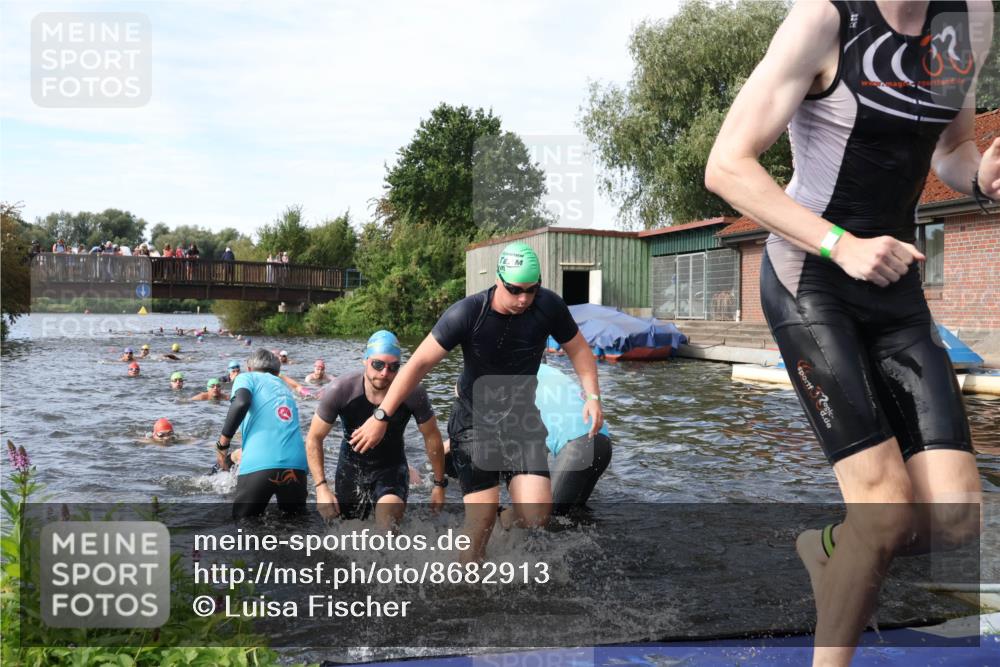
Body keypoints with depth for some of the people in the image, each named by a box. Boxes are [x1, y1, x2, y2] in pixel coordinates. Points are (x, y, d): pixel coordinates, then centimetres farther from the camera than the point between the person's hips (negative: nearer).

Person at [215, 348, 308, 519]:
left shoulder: (247, 377, 16)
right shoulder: (284, 387, 33)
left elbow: (241, 403, -9)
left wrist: (222, 444, 0)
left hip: (260, 465, -5)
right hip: (296, 464, 5)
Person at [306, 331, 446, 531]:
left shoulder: (412, 393, -26)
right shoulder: (341, 390, -27)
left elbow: (432, 437, -10)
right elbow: (314, 439, -15)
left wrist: (439, 484, -2)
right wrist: (321, 487, -22)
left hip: (391, 467, -1)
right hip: (351, 467, 1)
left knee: (388, 527, -27)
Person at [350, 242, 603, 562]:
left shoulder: (548, 306, -11)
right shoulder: (468, 313, -19)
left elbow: (578, 349, 5)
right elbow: (420, 362, -16)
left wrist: (592, 395, -9)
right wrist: (381, 417, -15)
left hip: (522, 419, 3)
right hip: (475, 422, -2)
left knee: (536, 515, -14)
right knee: (482, 519, -7)